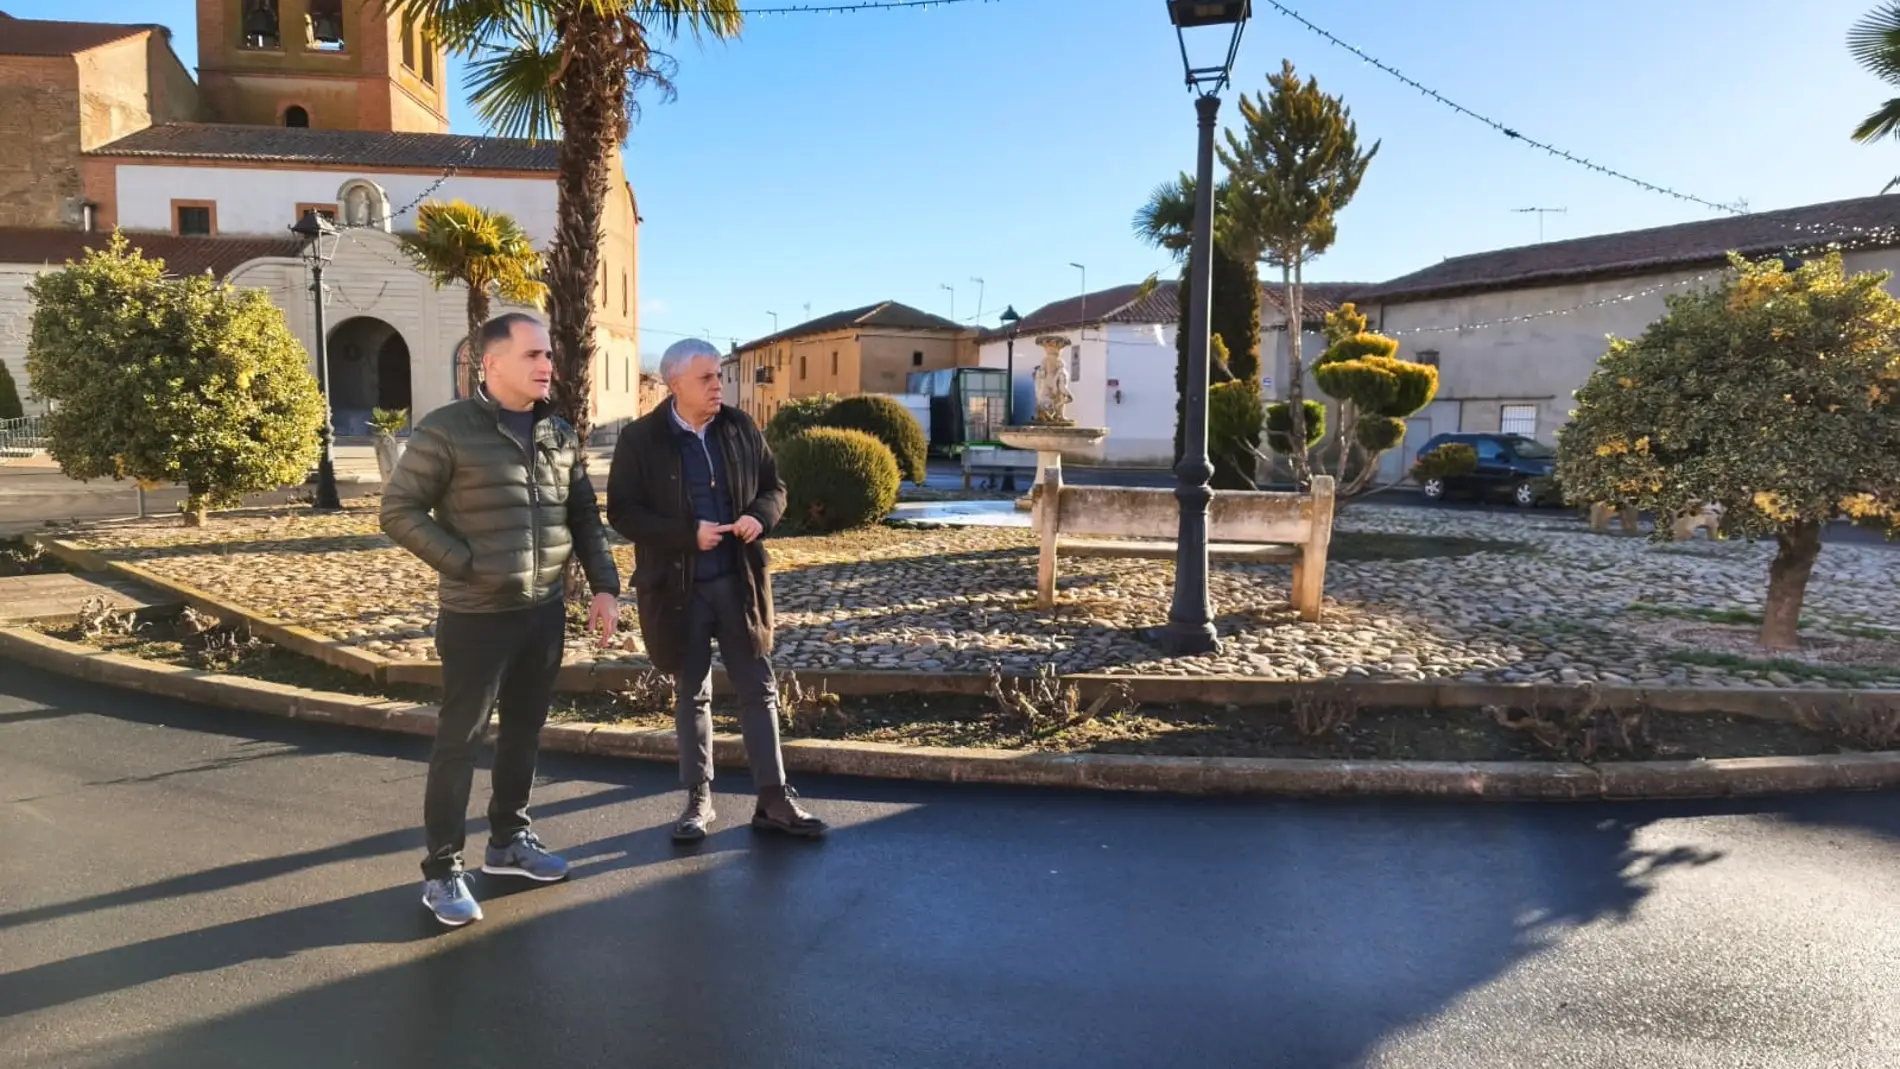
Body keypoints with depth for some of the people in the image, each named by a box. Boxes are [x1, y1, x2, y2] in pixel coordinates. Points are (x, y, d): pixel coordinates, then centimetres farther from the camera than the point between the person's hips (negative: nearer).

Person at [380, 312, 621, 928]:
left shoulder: (560, 435, 7)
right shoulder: (448, 430, -11)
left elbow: (584, 517, 12)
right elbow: (399, 511, -10)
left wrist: (604, 586, 4)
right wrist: (466, 565, -17)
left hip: (546, 613, 6)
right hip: (477, 617, -6)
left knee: (525, 732, 16)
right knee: (459, 742, 3)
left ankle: (508, 840, 32)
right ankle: (442, 871, 14)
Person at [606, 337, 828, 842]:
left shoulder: (740, 427, 2)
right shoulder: (640, 439, -8)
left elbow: (774, 485, 10)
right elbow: (621, 511, -9)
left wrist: (760, 515, -12)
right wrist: (687, 534, -19)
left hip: (738, 581, 3)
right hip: (678, 586, -2)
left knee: (759, 689, 6)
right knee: (691, 695, 11)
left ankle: (774, 799, 14)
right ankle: (698, 799, 23)